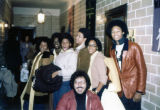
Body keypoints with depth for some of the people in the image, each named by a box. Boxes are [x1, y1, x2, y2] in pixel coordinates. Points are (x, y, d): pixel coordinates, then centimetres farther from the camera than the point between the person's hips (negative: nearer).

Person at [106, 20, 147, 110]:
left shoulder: (134, 47, -10)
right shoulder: (112, 50, 7)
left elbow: (142, 69, -11)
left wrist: (140, 91, -14)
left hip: (132, 89, -4)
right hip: (118, 90, 5)